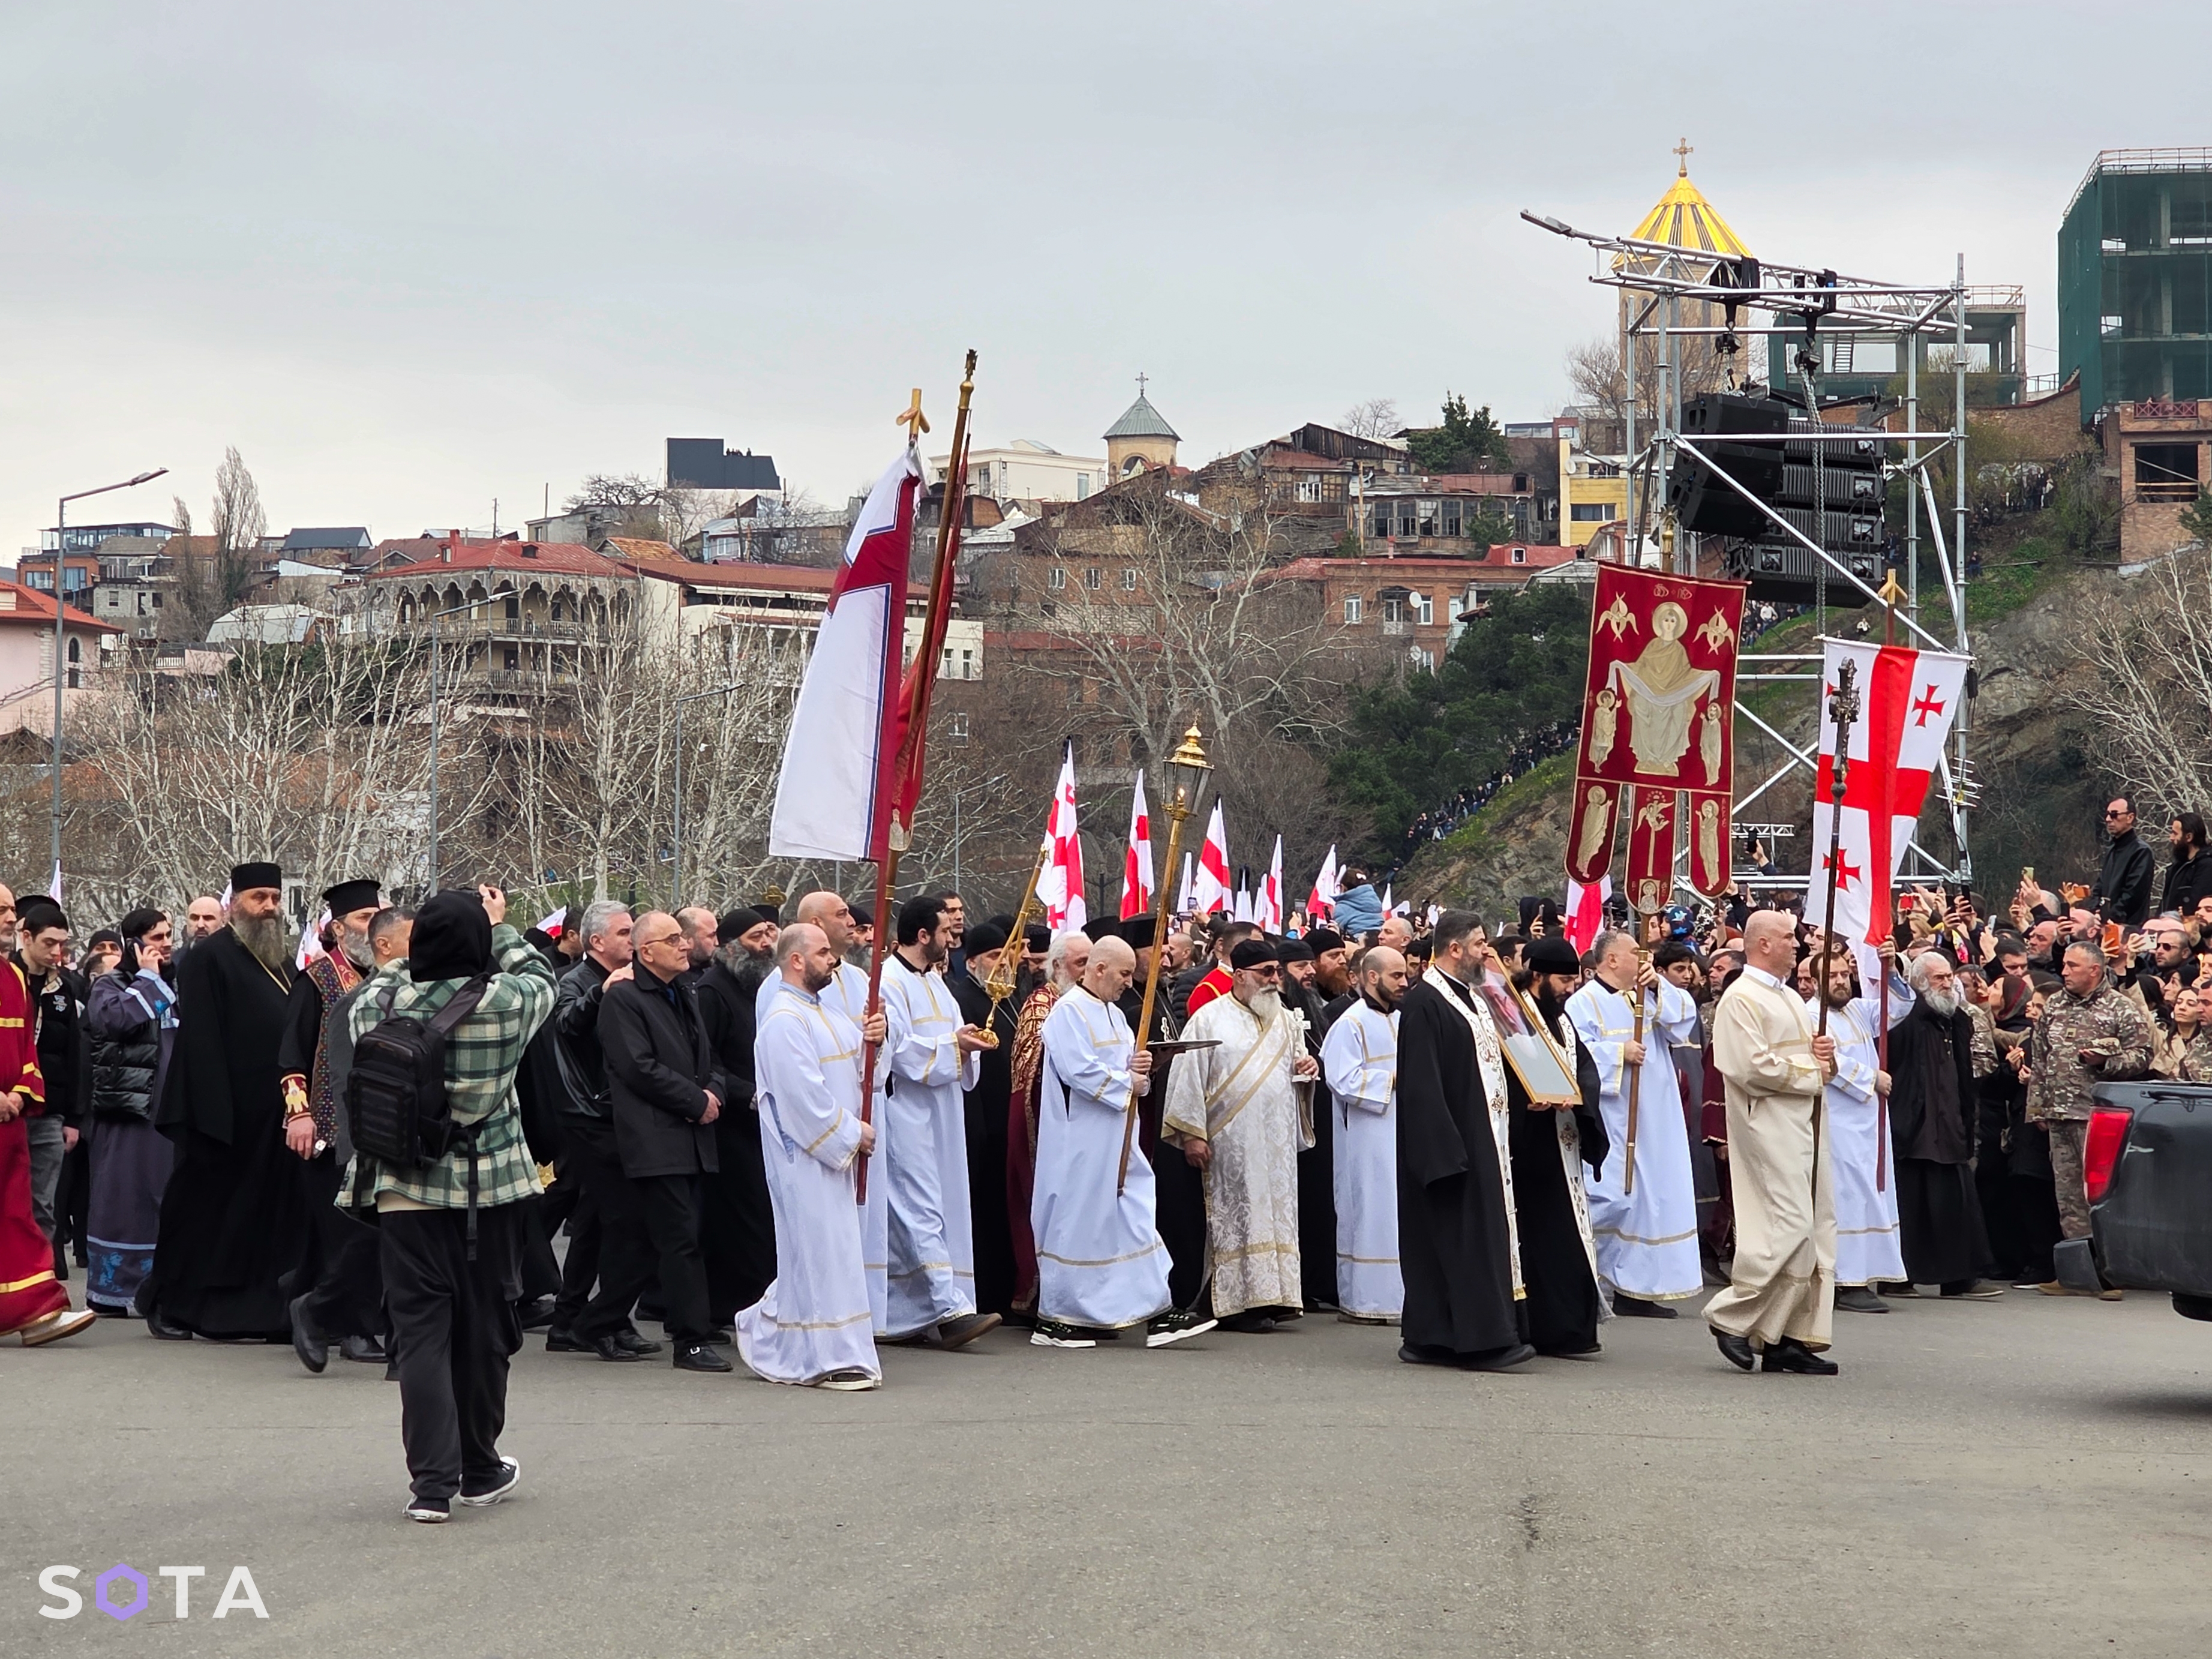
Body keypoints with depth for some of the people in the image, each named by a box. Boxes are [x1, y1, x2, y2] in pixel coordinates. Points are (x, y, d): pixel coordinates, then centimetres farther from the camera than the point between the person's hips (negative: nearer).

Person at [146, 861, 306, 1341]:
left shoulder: (283, 962, 16)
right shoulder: (207, 958, -7)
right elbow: (200, 1042, -14)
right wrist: (213, 1113, -20)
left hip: (273, 1114, 7)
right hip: (226, 1115, -7)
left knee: (272, 1216, 6)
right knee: (205, 1209, 3)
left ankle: (270, 1313, 10)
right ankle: (169, 1305, 15)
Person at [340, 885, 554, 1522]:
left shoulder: (378, 1008, -8)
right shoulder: (508, 1002, -11)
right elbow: (541, 977, 11)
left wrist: (412, 960, 23)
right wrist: (501, 927, 23)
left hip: (404, 1190, 0)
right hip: (490, 1186, 0)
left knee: (420, 1332, 2)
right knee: (485, 1328, 13)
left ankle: (433, 1482, -5)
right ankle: (481, 1471, 26)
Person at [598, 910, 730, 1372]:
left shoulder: (684, 995, 20)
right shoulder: (622, 998, -7)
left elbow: (707, 1058, 25)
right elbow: (640, 1069, -16)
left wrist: (714, 1092, 3)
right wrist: (697, 1101, -12)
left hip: (691, 1138, 8)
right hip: (655, 1139, -8)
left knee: (672, 1240, 8)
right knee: (680, 1238, -10)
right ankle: (693, 1339, -8)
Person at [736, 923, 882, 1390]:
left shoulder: (824, 1011, 14)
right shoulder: (785, 1021, -17)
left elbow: (855, 1062, 18)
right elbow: (804, 1094, -21)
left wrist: (872, 1038, -3)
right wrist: (851, 1133, -16)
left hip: (832, 1149, 10)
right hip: (804, 1154, -10)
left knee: (820, 1250, 13)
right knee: (821, 1248, -6)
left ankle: (764, 1333, 25)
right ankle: (827, 1357, -1)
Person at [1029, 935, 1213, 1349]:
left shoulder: (1115, 1015, 16)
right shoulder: (1069, 1011, -12)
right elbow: (1079, 1070, -23)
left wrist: (1139, 1068, -2)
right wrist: (1127, 1082, -11)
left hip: (1116, 1142, 9)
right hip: (1079, 1143, -9)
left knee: (1136, 1219, 3)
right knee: (1075, 1223, -2)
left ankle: (1157, 1313, 1)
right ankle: (1053, 1319, 7)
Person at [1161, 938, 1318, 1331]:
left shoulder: (1285, 1020, 15)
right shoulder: (1209, 1018, -3)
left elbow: (1297, 1065, 26)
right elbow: (1189, 1076, -6)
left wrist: (1308, 1066, 1)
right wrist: (1191, 1133, -12)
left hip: (1278, 1142, 5)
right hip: (1231, 1143, -5)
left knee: (1275, 1216, 3)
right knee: (1237, 1217, -6)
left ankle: (1273, 1294, 6)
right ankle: (1237, 1302, -3)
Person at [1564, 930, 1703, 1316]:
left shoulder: (1649, 997, 17)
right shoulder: (1585, 1002, -6)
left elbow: (1685, 1017, 6)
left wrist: (1658, 987, -5)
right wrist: (1619, 1054, -17)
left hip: (1652, 1126, 8)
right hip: (1611, 1122, -8)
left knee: (1647, 1200, 8)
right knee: (1610, 1198, -13)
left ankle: (1635, 1290, 12)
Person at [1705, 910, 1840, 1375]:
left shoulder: (1790, 998, 20)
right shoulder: (1741, 999, -9)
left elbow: (1813, 1051, 27)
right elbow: (1755, 1066, -19)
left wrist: (1824, 1052, 3)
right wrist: (1812, 1074, -9)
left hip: (1805, 1126, 9)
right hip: (1769, 1126, -9)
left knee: (1816, 1228, 5)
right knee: (1789, 1227, -15)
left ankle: (1791, 1337, 9)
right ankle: (1732, 1317, -3)